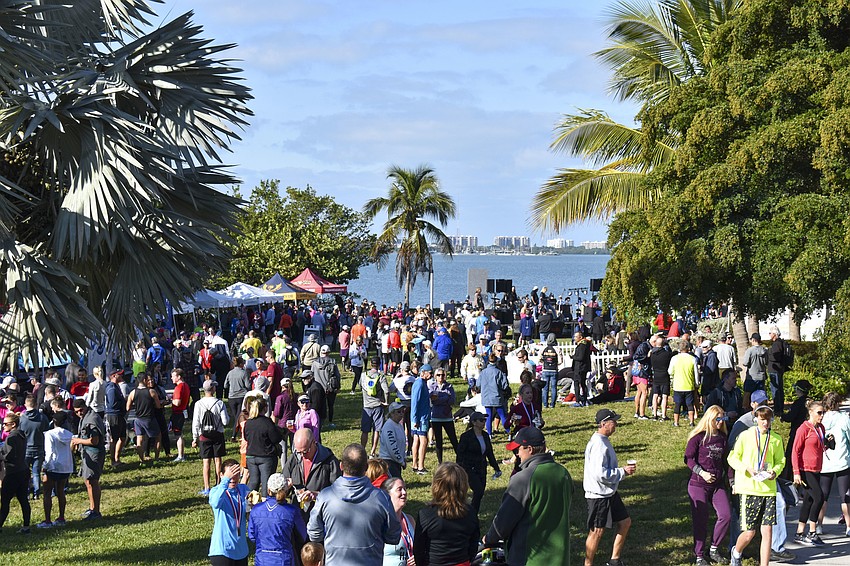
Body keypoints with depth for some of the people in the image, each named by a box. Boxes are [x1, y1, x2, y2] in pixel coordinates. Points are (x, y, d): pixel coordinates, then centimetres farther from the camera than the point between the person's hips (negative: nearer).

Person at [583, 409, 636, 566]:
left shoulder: (603, 441, 9)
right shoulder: (598, 445, -24)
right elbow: (600, 474, -28)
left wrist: (623, 469, 10)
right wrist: (623, 471, -19)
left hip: (609, 493, 10)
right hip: (598, 495, -10)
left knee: (625, 521, 16)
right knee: (597, 531, -1)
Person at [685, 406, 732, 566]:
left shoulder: (722, 437, 9)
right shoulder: (698, 437, -7)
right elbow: (688, 458, -8)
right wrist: (702, 473, -18)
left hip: (718, 484, 5)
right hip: (698, 484, -5)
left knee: (726, 515, -7)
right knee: (700, 520, -1)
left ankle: (714, 548, 11)